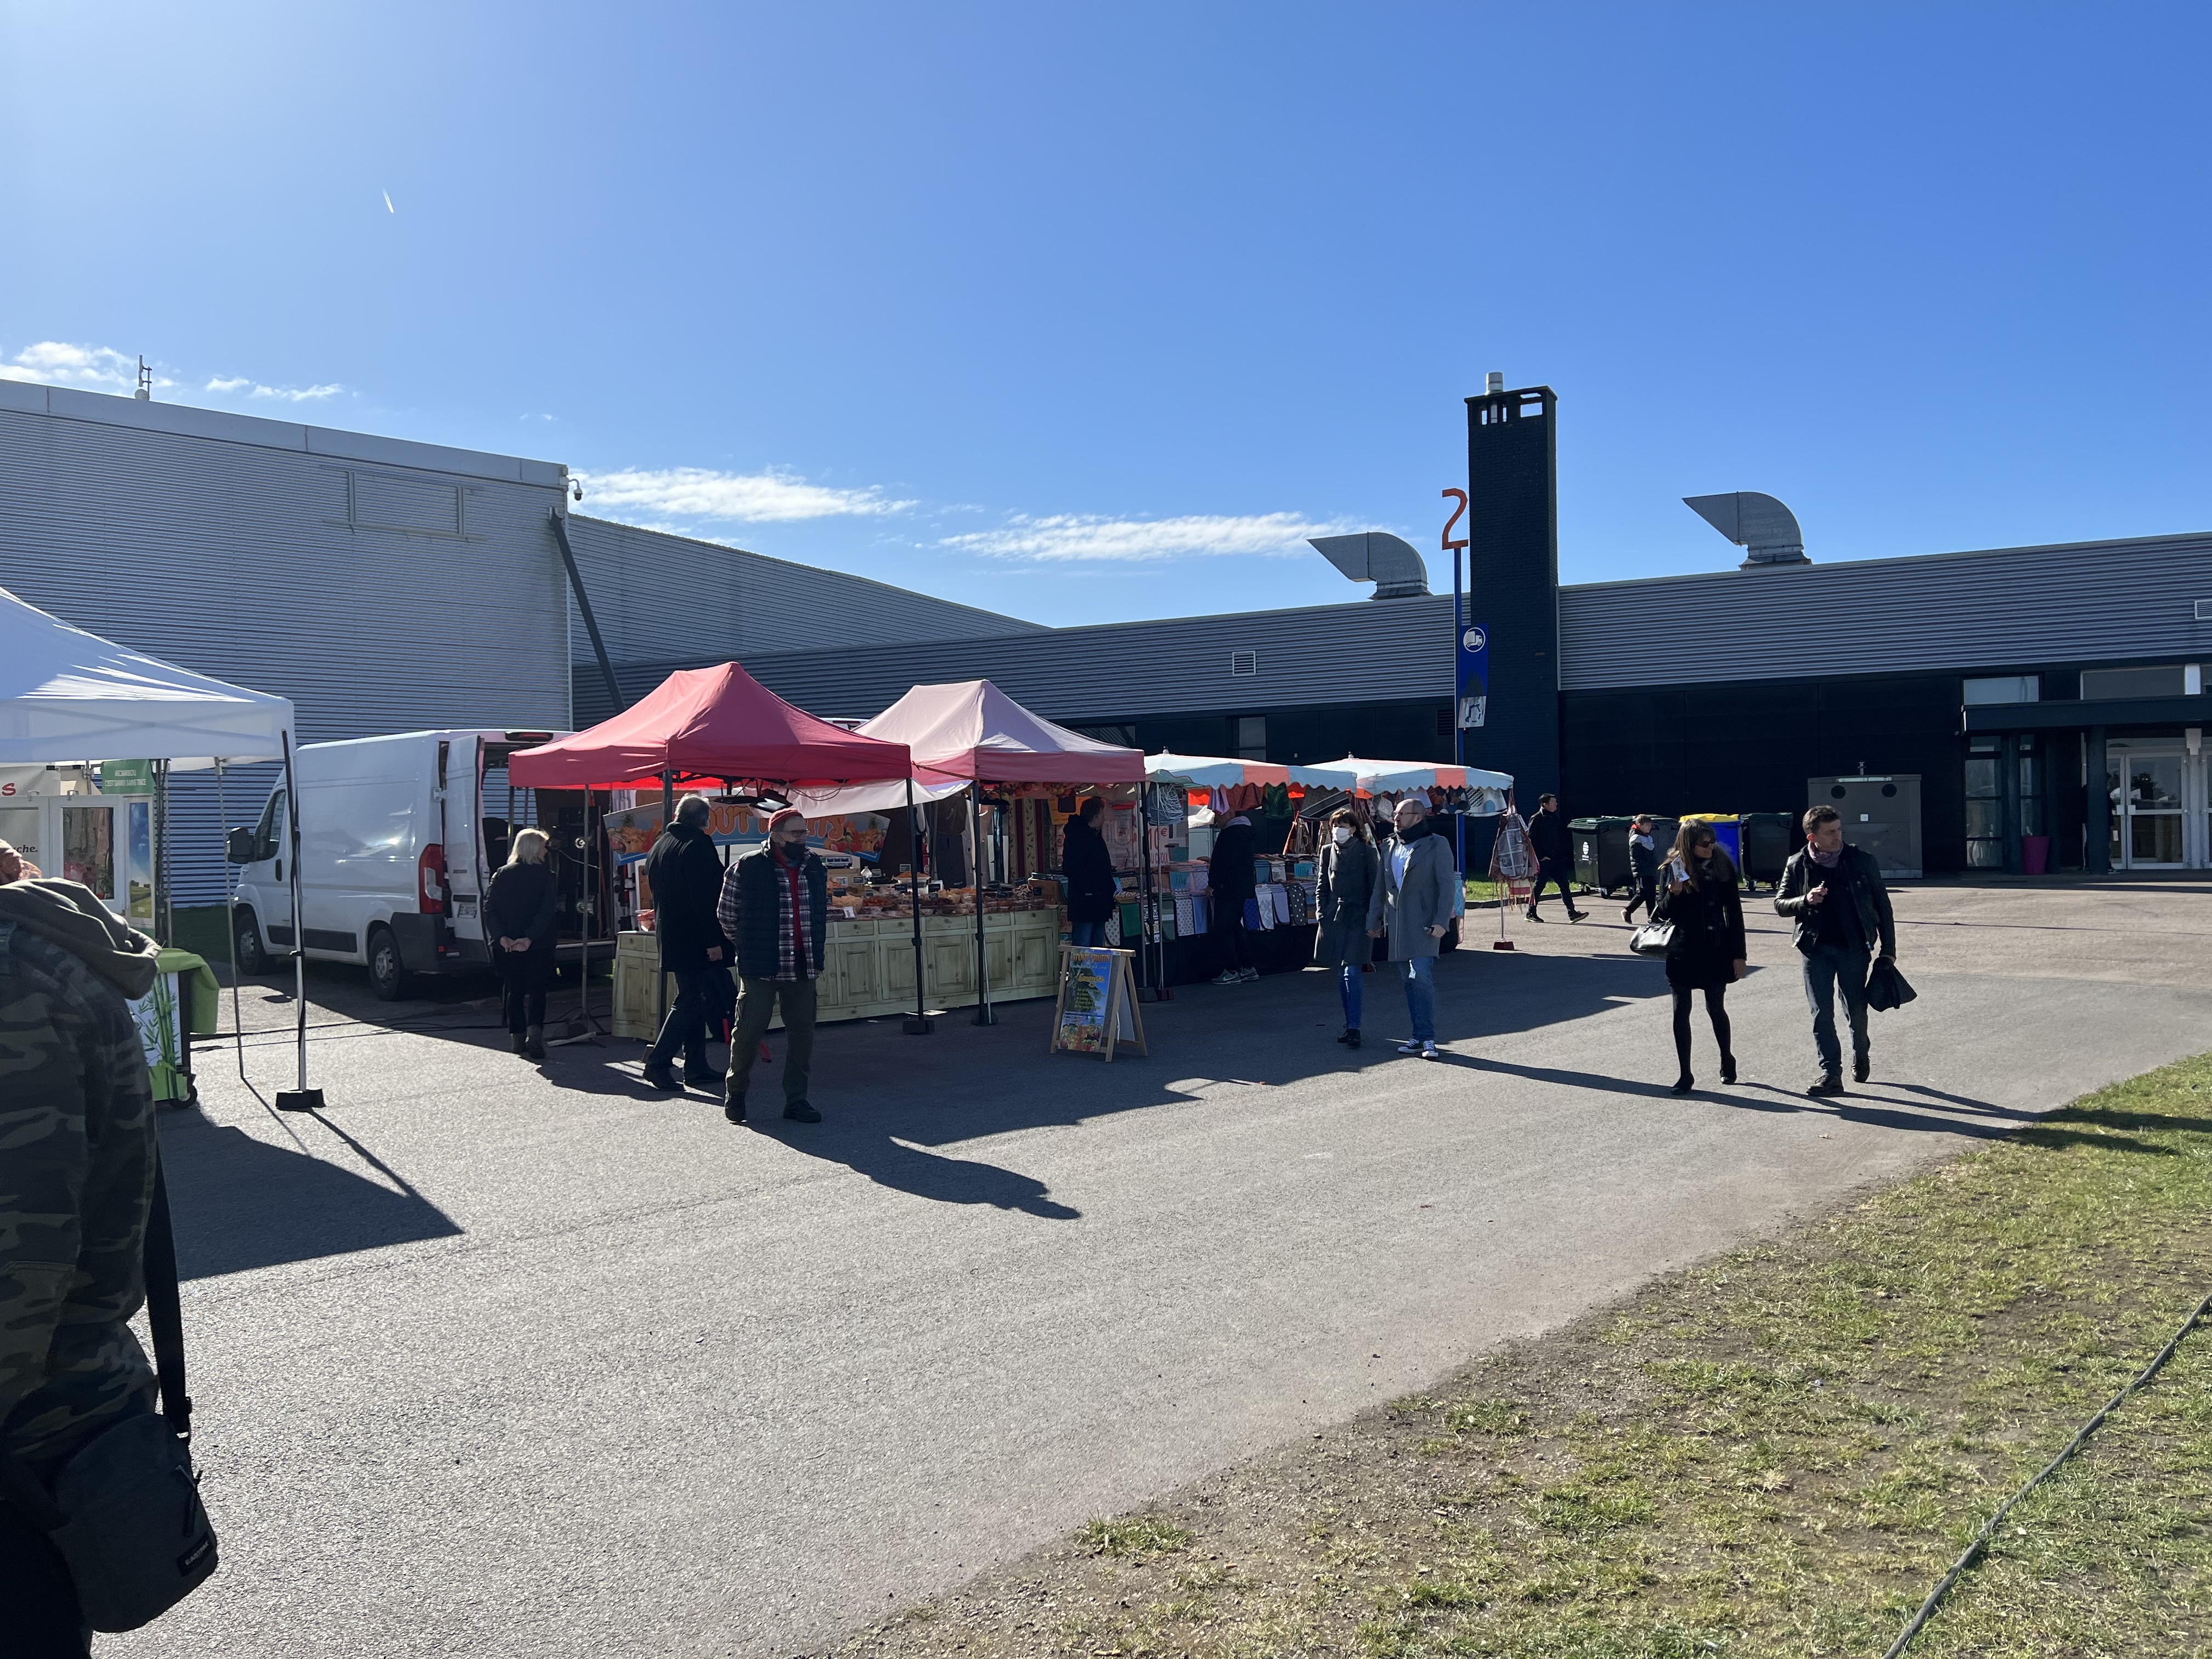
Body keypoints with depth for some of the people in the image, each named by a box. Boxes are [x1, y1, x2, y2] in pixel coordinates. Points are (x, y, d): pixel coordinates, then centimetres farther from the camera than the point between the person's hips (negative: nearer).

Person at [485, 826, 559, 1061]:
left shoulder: (502, 875, 4)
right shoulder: (546, 876, -6)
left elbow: (489, 910, -4)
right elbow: (547, 911, -16)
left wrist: (502, 937, -10)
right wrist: (530, 938, -18)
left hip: (509, 945, 3)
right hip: (539, 945, -3)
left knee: (513, 991, 13)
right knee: (537, 990, 1)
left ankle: (518, 1039, 14)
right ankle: (534, 1032, -20)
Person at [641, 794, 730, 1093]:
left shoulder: (658, 846, 14)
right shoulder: (699, 843, -13)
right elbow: (706, 897, -20)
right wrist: (713, 940, -19)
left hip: (670, 937, 9)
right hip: (695, 939, -9)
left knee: (691, 1000, 13)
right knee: (691, 1001, -5)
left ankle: (696, 1068, 14)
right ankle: (658, 1062, -8)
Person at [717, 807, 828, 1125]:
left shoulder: (816, 867, 8)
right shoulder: (746, 868, -9)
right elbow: (727, 916, 3)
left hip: (803, 967, 5)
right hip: (759, 968, -5)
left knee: (803, 1032, 6)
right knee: (749, 1031, 0)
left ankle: (796, 1100, 16)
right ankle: (735, 1093, 20)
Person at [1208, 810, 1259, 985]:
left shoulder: (1229, 834, -16)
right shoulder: (1250, 834, 12)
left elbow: (1220, 861, -16)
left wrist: (1212, 884, -6)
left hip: (1229, 890, -9)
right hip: (1246, 888, 9)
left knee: (1223, 930, -3)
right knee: (1236, 928, 16)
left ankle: (1232, 972, -3)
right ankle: (1248, 969, 15)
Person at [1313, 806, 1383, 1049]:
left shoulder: (1367, 852, -4)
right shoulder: (1328, 852, 8)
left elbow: (1375, 888, -3)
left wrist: (1374, 921, -7)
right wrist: (1322, 918, 6)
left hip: (1358, 919, -5)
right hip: (1334, 918, 5)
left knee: (1352, 974, -11)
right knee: (1342, 976, 8)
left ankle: (1354, 1029, -9)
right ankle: (1350, 1025, 18)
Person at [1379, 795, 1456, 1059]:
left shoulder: (1436, 845, -2)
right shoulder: (1391, 848, 15)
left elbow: (1446, 885, -7)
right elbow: (1384, 887, 21)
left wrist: (1441, 921, -15)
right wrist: (1379, 921, 18)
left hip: (1424, 923, -6)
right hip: (1397, 923, 6)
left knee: (1421, 976, -16)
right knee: (1410, 981, 8)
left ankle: (1427, 1038, -13)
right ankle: (1420, 1036, 14)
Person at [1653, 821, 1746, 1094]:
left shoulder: (1723, 867, -2)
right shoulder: (1675, 869, -3)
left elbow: (1734, 911, 1)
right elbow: (1664, 913, -2)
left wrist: (1738, 953, -1)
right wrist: (1674, 894, -23)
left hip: (1715, 951, 0)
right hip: (1683, 951, 0)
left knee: (1716, 1008, 9)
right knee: (1681, 1012, 1)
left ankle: (1727, 1059, 35)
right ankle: (1685, 1075, 9)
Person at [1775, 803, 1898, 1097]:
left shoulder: (1861, 860, -2)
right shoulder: (1797, 865, -1)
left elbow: (1882, 904, 4)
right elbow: (1780, 902, 7)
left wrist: (1888, 949, 2)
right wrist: (1805, 901, -15)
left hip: (1854, 948, 0)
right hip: (1816, 948, 0)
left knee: (1857, 1011, 11)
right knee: (1821, 1014, -2)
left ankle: (1860, 1056, 38)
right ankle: (1830, 1073, 2)